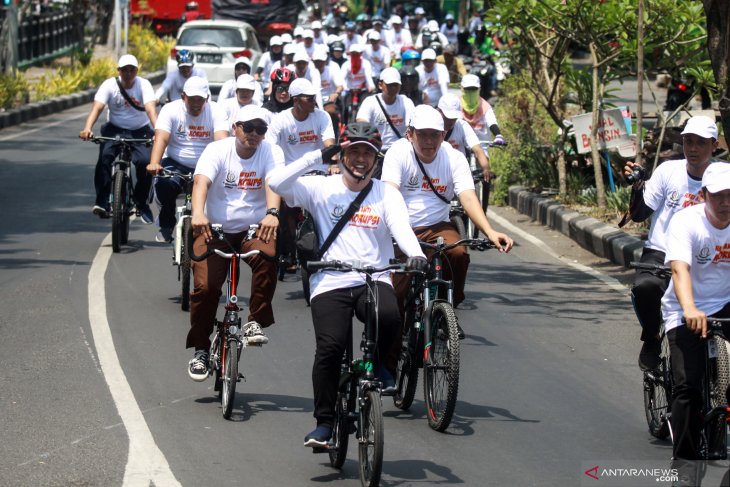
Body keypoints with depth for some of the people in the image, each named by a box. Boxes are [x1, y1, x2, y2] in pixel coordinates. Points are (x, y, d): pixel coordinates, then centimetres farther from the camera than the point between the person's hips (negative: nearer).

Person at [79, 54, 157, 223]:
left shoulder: (143, 85, -10)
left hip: (140, 131, 0)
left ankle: (141, 202, -2)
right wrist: (87, 129, -40)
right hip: (115, 129, 0)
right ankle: (102, 202, -26)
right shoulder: (109, 85, -9)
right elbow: (97, 108, -21)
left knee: (145, 162, -24)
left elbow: (151, 109, -24)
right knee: (105, 157, -29)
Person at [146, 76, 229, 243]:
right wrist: (154, 163, -39)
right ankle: (166, 226, -4)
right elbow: (161, 138, -20)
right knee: (165, 184, -30)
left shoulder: (215, 112, -5)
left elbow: (222, 140, -21)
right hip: (175, 163, -1)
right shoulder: (171, 109, -6)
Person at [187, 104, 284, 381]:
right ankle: (200, 350, 4)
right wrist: (198, 213, -44)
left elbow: (273, 182, -22)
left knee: (267, 257, -32)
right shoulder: (217, 150, -7)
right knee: (205, 286, -14)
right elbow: (201, 181, -23)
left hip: (254, 228, 0)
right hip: (215, 229, 0)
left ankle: (255, 323, -18)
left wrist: (272, 213, -44)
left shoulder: (271, 153, -3)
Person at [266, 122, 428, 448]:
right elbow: (276, 183, -7)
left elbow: (401, 228, -8)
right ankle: (324, 422, -4)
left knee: (389, 315, -32)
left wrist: (415, 254, -29)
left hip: (374, 281, 1)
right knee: (330, 347, -19)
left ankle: (376, 363, 2)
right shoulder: (321, 189, 7)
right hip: (330, 284, -1)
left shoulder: (386, 194, 10)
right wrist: (318, 157, -10)